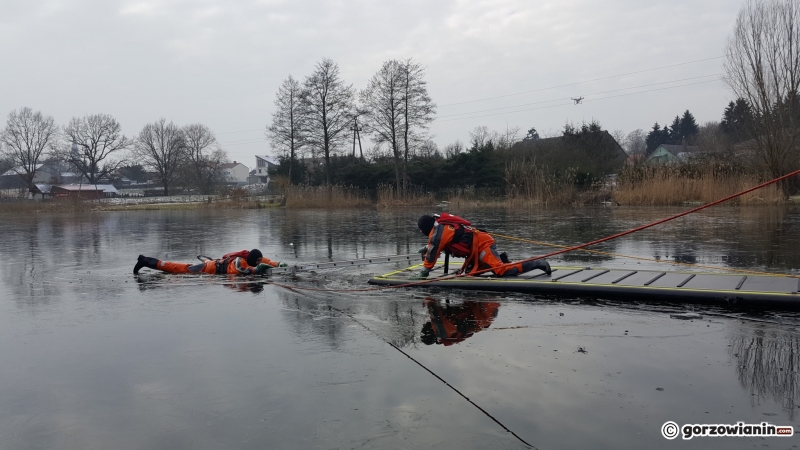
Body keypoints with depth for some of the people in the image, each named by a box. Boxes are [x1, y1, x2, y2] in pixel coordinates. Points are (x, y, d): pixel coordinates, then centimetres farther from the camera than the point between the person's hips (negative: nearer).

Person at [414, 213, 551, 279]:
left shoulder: (439, 230, -13)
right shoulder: (443, 224, 17)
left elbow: (433, 251, -16)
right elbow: (439, 242, 37)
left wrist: (425, 271, -8)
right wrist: (427, 248, 26)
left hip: (482, 245, -10)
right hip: (479, 245, 10)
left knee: (501, 270, -21)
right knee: (470, 273, 15)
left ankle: (537, 264, -16)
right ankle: (502, 260, 16)